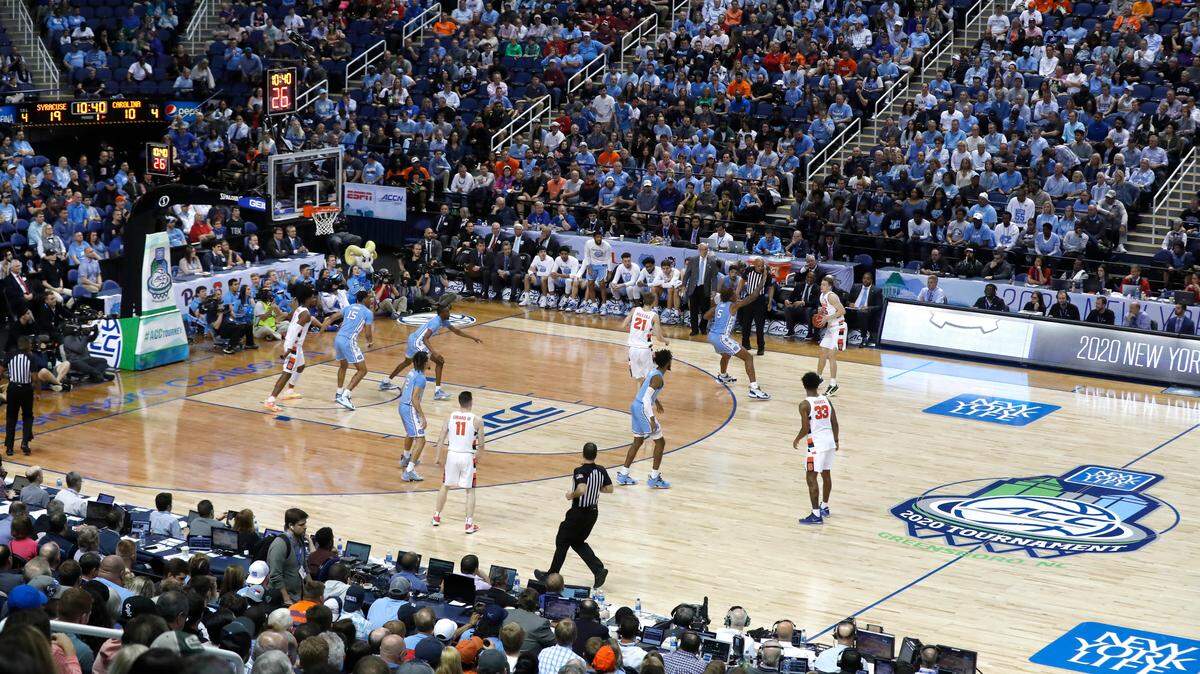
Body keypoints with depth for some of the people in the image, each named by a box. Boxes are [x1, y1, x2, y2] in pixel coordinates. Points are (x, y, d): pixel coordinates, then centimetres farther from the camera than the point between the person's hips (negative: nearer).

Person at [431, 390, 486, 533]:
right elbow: (481, 444, -3)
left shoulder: (450, 417, -2)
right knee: (470, 491, 7)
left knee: (445, 486, 20)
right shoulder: (477, 420, -8)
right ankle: (470, 523, 1)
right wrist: (477, 453, 18)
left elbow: (441, 440, 0)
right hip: (468, 457, -2)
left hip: (452, 455, 2)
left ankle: (436, 517, 30)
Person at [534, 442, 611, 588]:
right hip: (593, 512, 7)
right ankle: (599, 570, 6)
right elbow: (609, 489, 6)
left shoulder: (580, 471, -21)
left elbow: (581, 489, -37)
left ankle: (551, 575, 21)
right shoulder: (601, 471, -1)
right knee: (578, 542, 21)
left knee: (562, 542, 10)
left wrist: (571, 495, -18)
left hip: (579, 513, -7)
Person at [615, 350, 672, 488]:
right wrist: (652, 419, -29)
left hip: (636, 407, 9)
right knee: (660, 442, 1)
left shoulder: (653, 372, 7)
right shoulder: (658, 378, -20)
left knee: (638, 441, 18)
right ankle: (654, 478, 6)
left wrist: (656, 401, 38)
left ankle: (623, 475, 22)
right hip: (643, 409, -9)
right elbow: (646, 399, -26)